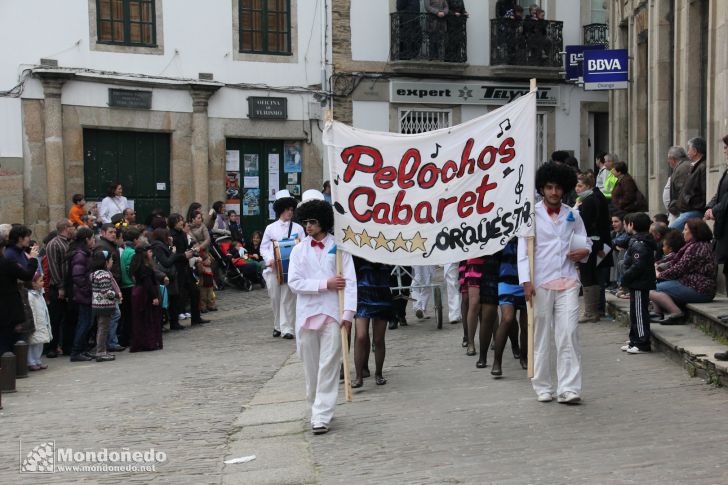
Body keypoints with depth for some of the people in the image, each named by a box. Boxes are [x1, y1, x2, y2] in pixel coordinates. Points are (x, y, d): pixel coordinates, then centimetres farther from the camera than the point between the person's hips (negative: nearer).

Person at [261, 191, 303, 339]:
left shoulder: (298, 228, 7)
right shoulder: (270, 228, 9)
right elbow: (263, 247, 10)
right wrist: (269, 259, -8)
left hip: (291, 267, -1)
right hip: (273, 267, 1)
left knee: (288, 298, -6)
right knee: (275, 297, 6)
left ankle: (287, 328, -3)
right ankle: (277, 325, 23)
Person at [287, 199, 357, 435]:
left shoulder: (339, 247, 1)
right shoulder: (299, 250, 7)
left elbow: (350, 281, -4)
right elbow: (294, 282, -3)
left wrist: (348, 311, -13)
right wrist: (325, 284, -11)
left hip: (332, 314, -3)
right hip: (306, 314, 3)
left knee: (328, 367, -6)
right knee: (310, 366, 11)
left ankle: (321, 416, -6)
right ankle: (317, 407, 28)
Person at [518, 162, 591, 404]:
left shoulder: (572, 215, 13)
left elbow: (585, 241, 23)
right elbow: (523, 249, -3)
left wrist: (584, 251, -2)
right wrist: (526, 281, -13)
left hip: (567, 282, 2)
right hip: (540, 283, -2)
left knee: (568, 334, -7)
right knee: (541, 336, 5)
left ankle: (568, 389, -6)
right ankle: (543, 387, 15)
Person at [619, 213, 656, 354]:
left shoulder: (638, 244, -19)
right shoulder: (637, 241, 14)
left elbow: (638, 266, -26)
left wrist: (625, 278, -17)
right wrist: (626, 279, 15)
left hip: (639, 285, -11)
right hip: (638, 284, 11)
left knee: (639, 313, -6)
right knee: (635, 312, 17)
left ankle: (643, 343, -2)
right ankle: (635, 340, 26)